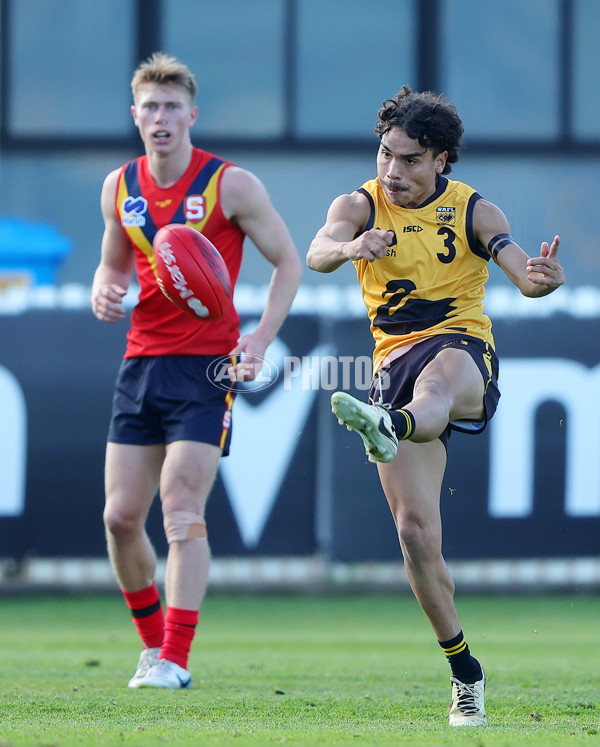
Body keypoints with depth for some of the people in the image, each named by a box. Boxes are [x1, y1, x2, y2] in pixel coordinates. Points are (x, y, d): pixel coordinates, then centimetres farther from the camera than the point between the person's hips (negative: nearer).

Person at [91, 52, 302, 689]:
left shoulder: (231, 185, -6)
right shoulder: (119, 188, 8)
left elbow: (287, 261, 1)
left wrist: (261, 338, -11)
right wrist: (103, 292, -1)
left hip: (207, 366, -5)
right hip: (142, 361, 5)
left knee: (182, 508, -13)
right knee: (121, 515, 2)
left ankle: (175, 660, -12)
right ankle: (153, 641, 20)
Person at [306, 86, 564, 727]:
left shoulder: (473, 211, 3)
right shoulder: (361, 205, 4)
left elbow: (523, 274, -10)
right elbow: (317, 252, -17)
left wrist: (541, 277, -36)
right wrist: (351, 246, -41)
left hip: (463, 345, -3)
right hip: (394, 360, 3)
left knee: (434, 383, -43)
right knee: (415, 531, -7)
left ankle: (386, 428, -80)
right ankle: (464, 674, 5)